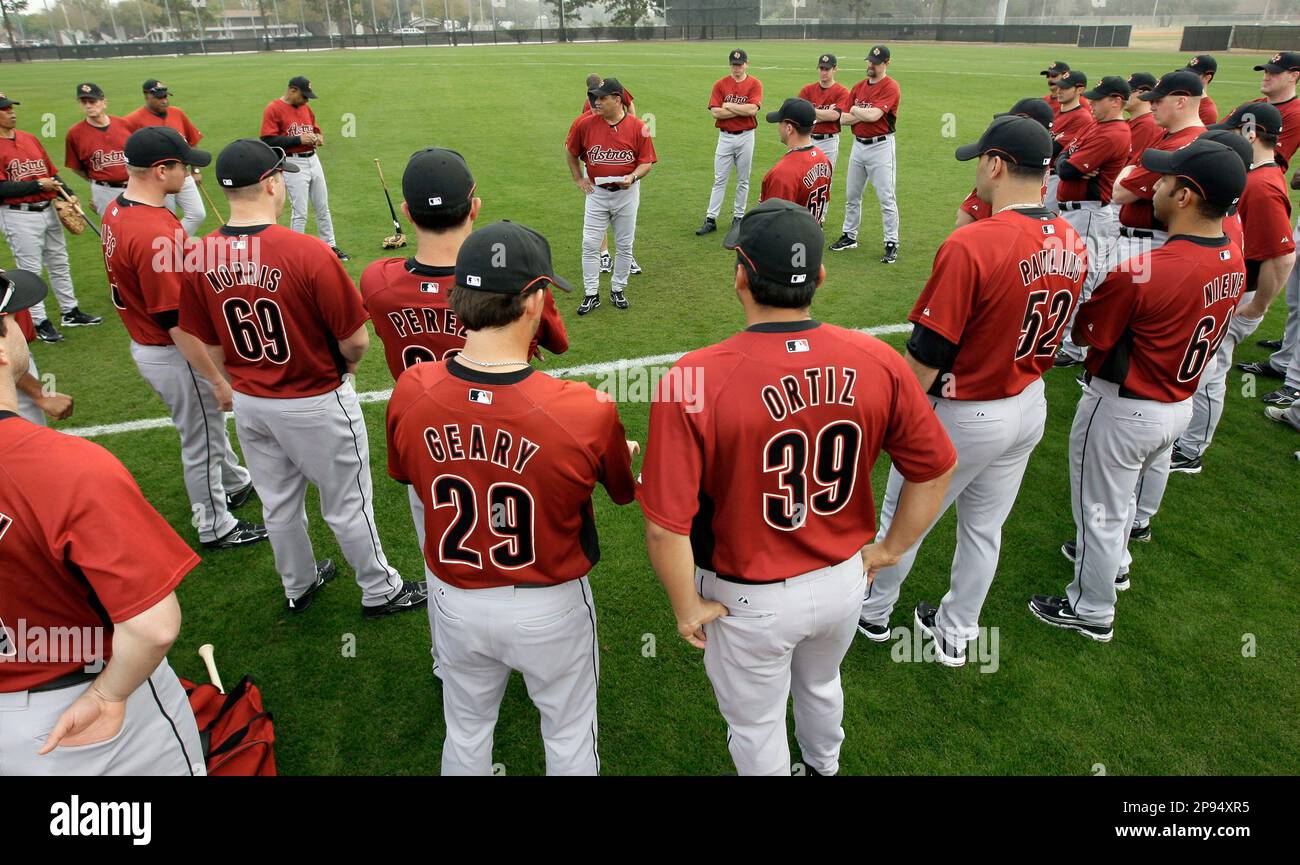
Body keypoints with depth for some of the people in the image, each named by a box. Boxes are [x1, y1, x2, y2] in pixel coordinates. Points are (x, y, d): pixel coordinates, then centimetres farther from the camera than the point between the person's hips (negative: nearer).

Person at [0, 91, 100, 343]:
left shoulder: (30, 138, 10)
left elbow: (52, 172, 14)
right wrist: (38, 184, -19)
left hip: (48, 209, 7)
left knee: (59, 264, 15)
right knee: (30, 269, 2)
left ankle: (70, 312, 28)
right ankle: (39, 322, 11)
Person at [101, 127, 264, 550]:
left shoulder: (117, 210, 1)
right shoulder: (154, 235, -31)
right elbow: (176, 322, -29)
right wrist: (217, 379, -23)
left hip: (146, 344, 10)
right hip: (174, 355, -10)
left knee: (209, 422, 29)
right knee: (201, 443, 9)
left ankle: (236, 484, 51)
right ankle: (216, 529, 28)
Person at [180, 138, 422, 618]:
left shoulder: (200, 257, -8)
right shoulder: (309, 252, -24)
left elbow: (211, 349, 1)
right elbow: (356, 339, -18)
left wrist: (247, 379, 16)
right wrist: (345, 367, 4)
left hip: (248, 403, 5)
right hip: (317, 403, -5)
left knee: (279, 505, 22)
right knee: (347, 505, 12)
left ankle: (298, 586, 45)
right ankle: (380, 591, 31)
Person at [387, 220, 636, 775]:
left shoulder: (409, 394, -19)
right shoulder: (588, 413, -30)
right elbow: (625, 492, -7)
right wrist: (622, 451, 16)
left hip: (457, 603, 3)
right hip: (550, 607, -3)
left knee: (466, 734, 29)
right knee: (569, 735, 25)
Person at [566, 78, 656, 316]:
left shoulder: (638, 127, -10)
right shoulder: (585, 124, -6)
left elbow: (647, 162, -5)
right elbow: (570, 151, 10)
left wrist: (633, 177, -23)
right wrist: (578, 179, 8)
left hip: (627, 193, 0)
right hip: (596, 192, 1)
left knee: (624, 246, 9)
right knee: (590, 245, -1)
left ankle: (618, 290, 26)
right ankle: (591, 295, 10)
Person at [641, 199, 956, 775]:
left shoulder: (692, 381, -29)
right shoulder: (876, 362, -17)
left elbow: (666, 528, -28)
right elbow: (935, 469, -5)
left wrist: (686, 608, -9)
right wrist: (890, 550, 9)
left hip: (748, 599, -5)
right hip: (844, 581, 5)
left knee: (755, 725, 25)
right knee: (821, 684, 36)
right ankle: (824, 766, 66)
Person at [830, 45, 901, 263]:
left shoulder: (891, 87, -11)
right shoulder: (858, 87, 10)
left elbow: (873, 115, -23)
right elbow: (844, 118, 4)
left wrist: (856, 110, -5)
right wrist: (865, 114, -11)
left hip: (881, 146, -7)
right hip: (858, 145, 7)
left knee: (886, 198, -5)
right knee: (851, 195, 14)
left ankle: (891, 244, 0)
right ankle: (849, 236, 28)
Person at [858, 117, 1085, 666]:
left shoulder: (969, 245, -26)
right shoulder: (1072, 244, -3)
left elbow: (928, 354, -23)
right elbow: (1052, 332, 8)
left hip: (963, 415, -7)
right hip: (1031, 406, 7)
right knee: (984, 529, 21)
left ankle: (873, 612, 38)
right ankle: (955, 635, 39)